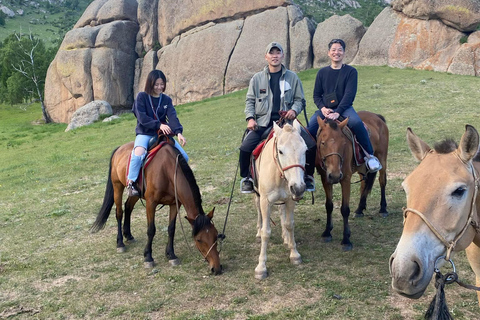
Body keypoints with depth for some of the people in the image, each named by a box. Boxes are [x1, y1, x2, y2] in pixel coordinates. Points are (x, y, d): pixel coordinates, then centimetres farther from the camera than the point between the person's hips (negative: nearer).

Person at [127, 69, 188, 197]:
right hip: (144, 133, -4)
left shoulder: (166, 100, 8)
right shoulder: (141, 97, -2)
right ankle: (131, 183, -16)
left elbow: (172, 117, -7)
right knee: (138, 154, -34)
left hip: (163, 134, 4)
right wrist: (159, 125, -24)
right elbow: (141, 117, -13)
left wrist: (178, 132, -25)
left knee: (184, 157, -5)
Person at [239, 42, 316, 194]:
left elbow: (300, 99, 13)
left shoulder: (292, 77, 10)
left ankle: (307, 176, 8)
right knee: (245, 147, -20)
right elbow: (250, 100, 11)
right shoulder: (257, 78, 10)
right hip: (262, 121, 0)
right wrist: (250, 118, -6)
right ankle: (246, 178, 6)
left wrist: (294, 110, -9)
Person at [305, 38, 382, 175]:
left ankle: (369, 155, -17)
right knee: (309, 130, -21)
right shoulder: (322, 72, 12)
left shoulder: (351, 71, 2)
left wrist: (337, 112, -21)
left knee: (356, 123, -34)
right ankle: (308, 171, -10)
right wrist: (323, 108, -10)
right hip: (324, 109, 2)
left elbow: (349, 95, -8)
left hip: (344, 108, -2)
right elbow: (316, 95, 12)